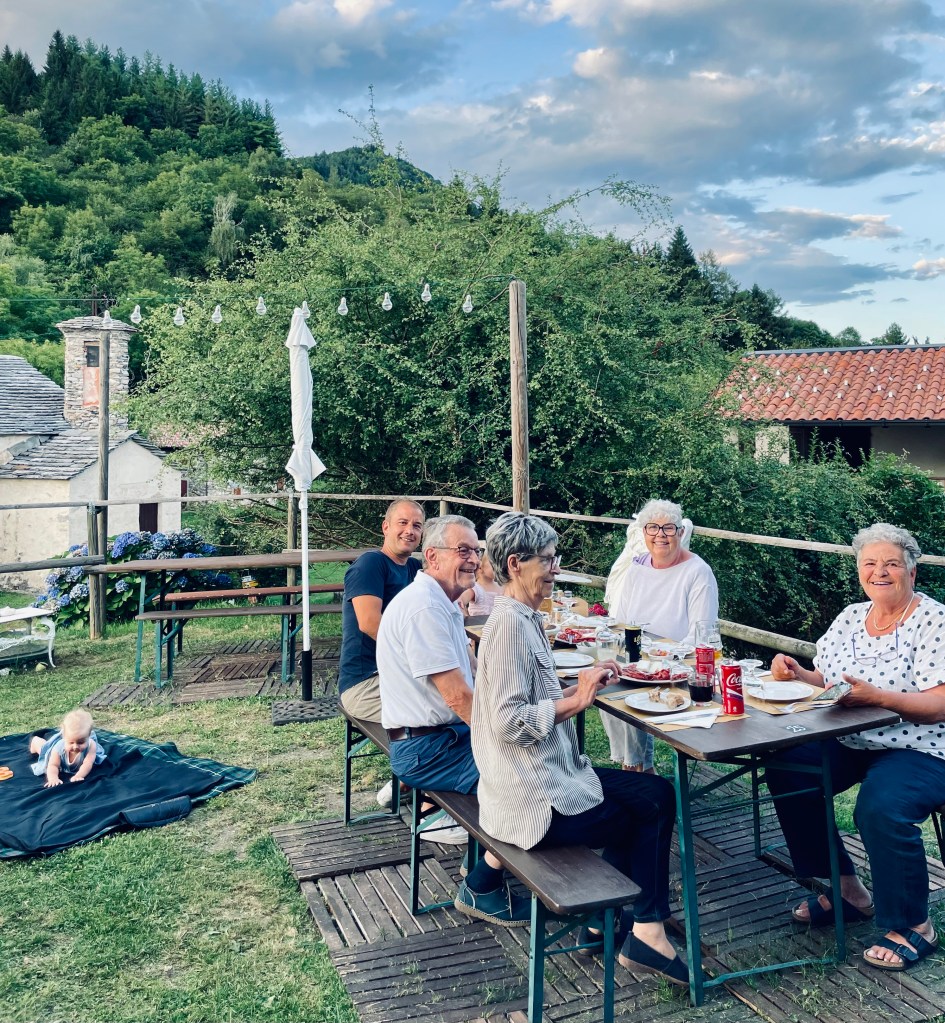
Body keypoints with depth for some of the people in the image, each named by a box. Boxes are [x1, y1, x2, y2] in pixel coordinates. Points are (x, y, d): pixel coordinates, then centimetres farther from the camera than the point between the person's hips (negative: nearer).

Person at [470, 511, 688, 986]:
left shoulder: (524, 619, 11)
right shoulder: (510, 623, -21)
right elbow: (508, 722, -26)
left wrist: (580, 687, 3)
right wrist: (577, 701, -18)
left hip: (551, 775, 9)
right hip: (535, 800, -9)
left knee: (658, 793, 6)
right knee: (648, 819, 3)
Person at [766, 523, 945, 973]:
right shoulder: (850, 617, 8)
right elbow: (823, 681, 9)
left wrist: (876, 696, -33)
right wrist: (795, 673, -13)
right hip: (850, 743, 7)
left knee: (880, 807, -33)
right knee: (786, 773, -9)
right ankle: (845, 889, 9)